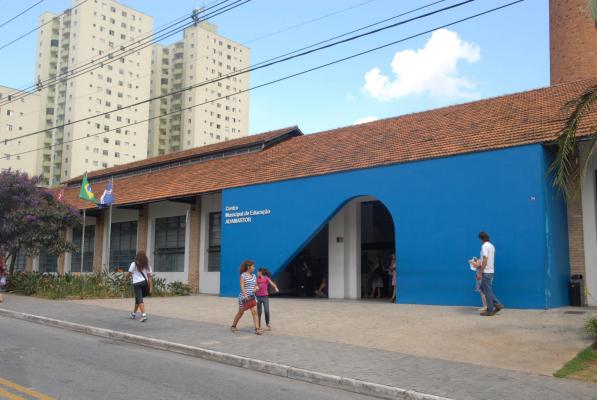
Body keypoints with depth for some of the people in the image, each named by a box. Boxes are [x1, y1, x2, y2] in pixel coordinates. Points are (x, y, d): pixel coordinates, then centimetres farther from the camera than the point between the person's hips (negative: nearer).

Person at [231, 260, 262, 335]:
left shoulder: (254, 276, 9)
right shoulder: (243, 275, -9)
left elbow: (256, 286, 15)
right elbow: (242, 286, -19)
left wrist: (255, 289, -9)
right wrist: (245, 295, -31)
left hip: (252, 297, 5)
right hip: (244, 297, -5)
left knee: (255, 312, -9)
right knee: (240, 312, 9)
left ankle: (257, 329, -11)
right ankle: (233, 326, 29)